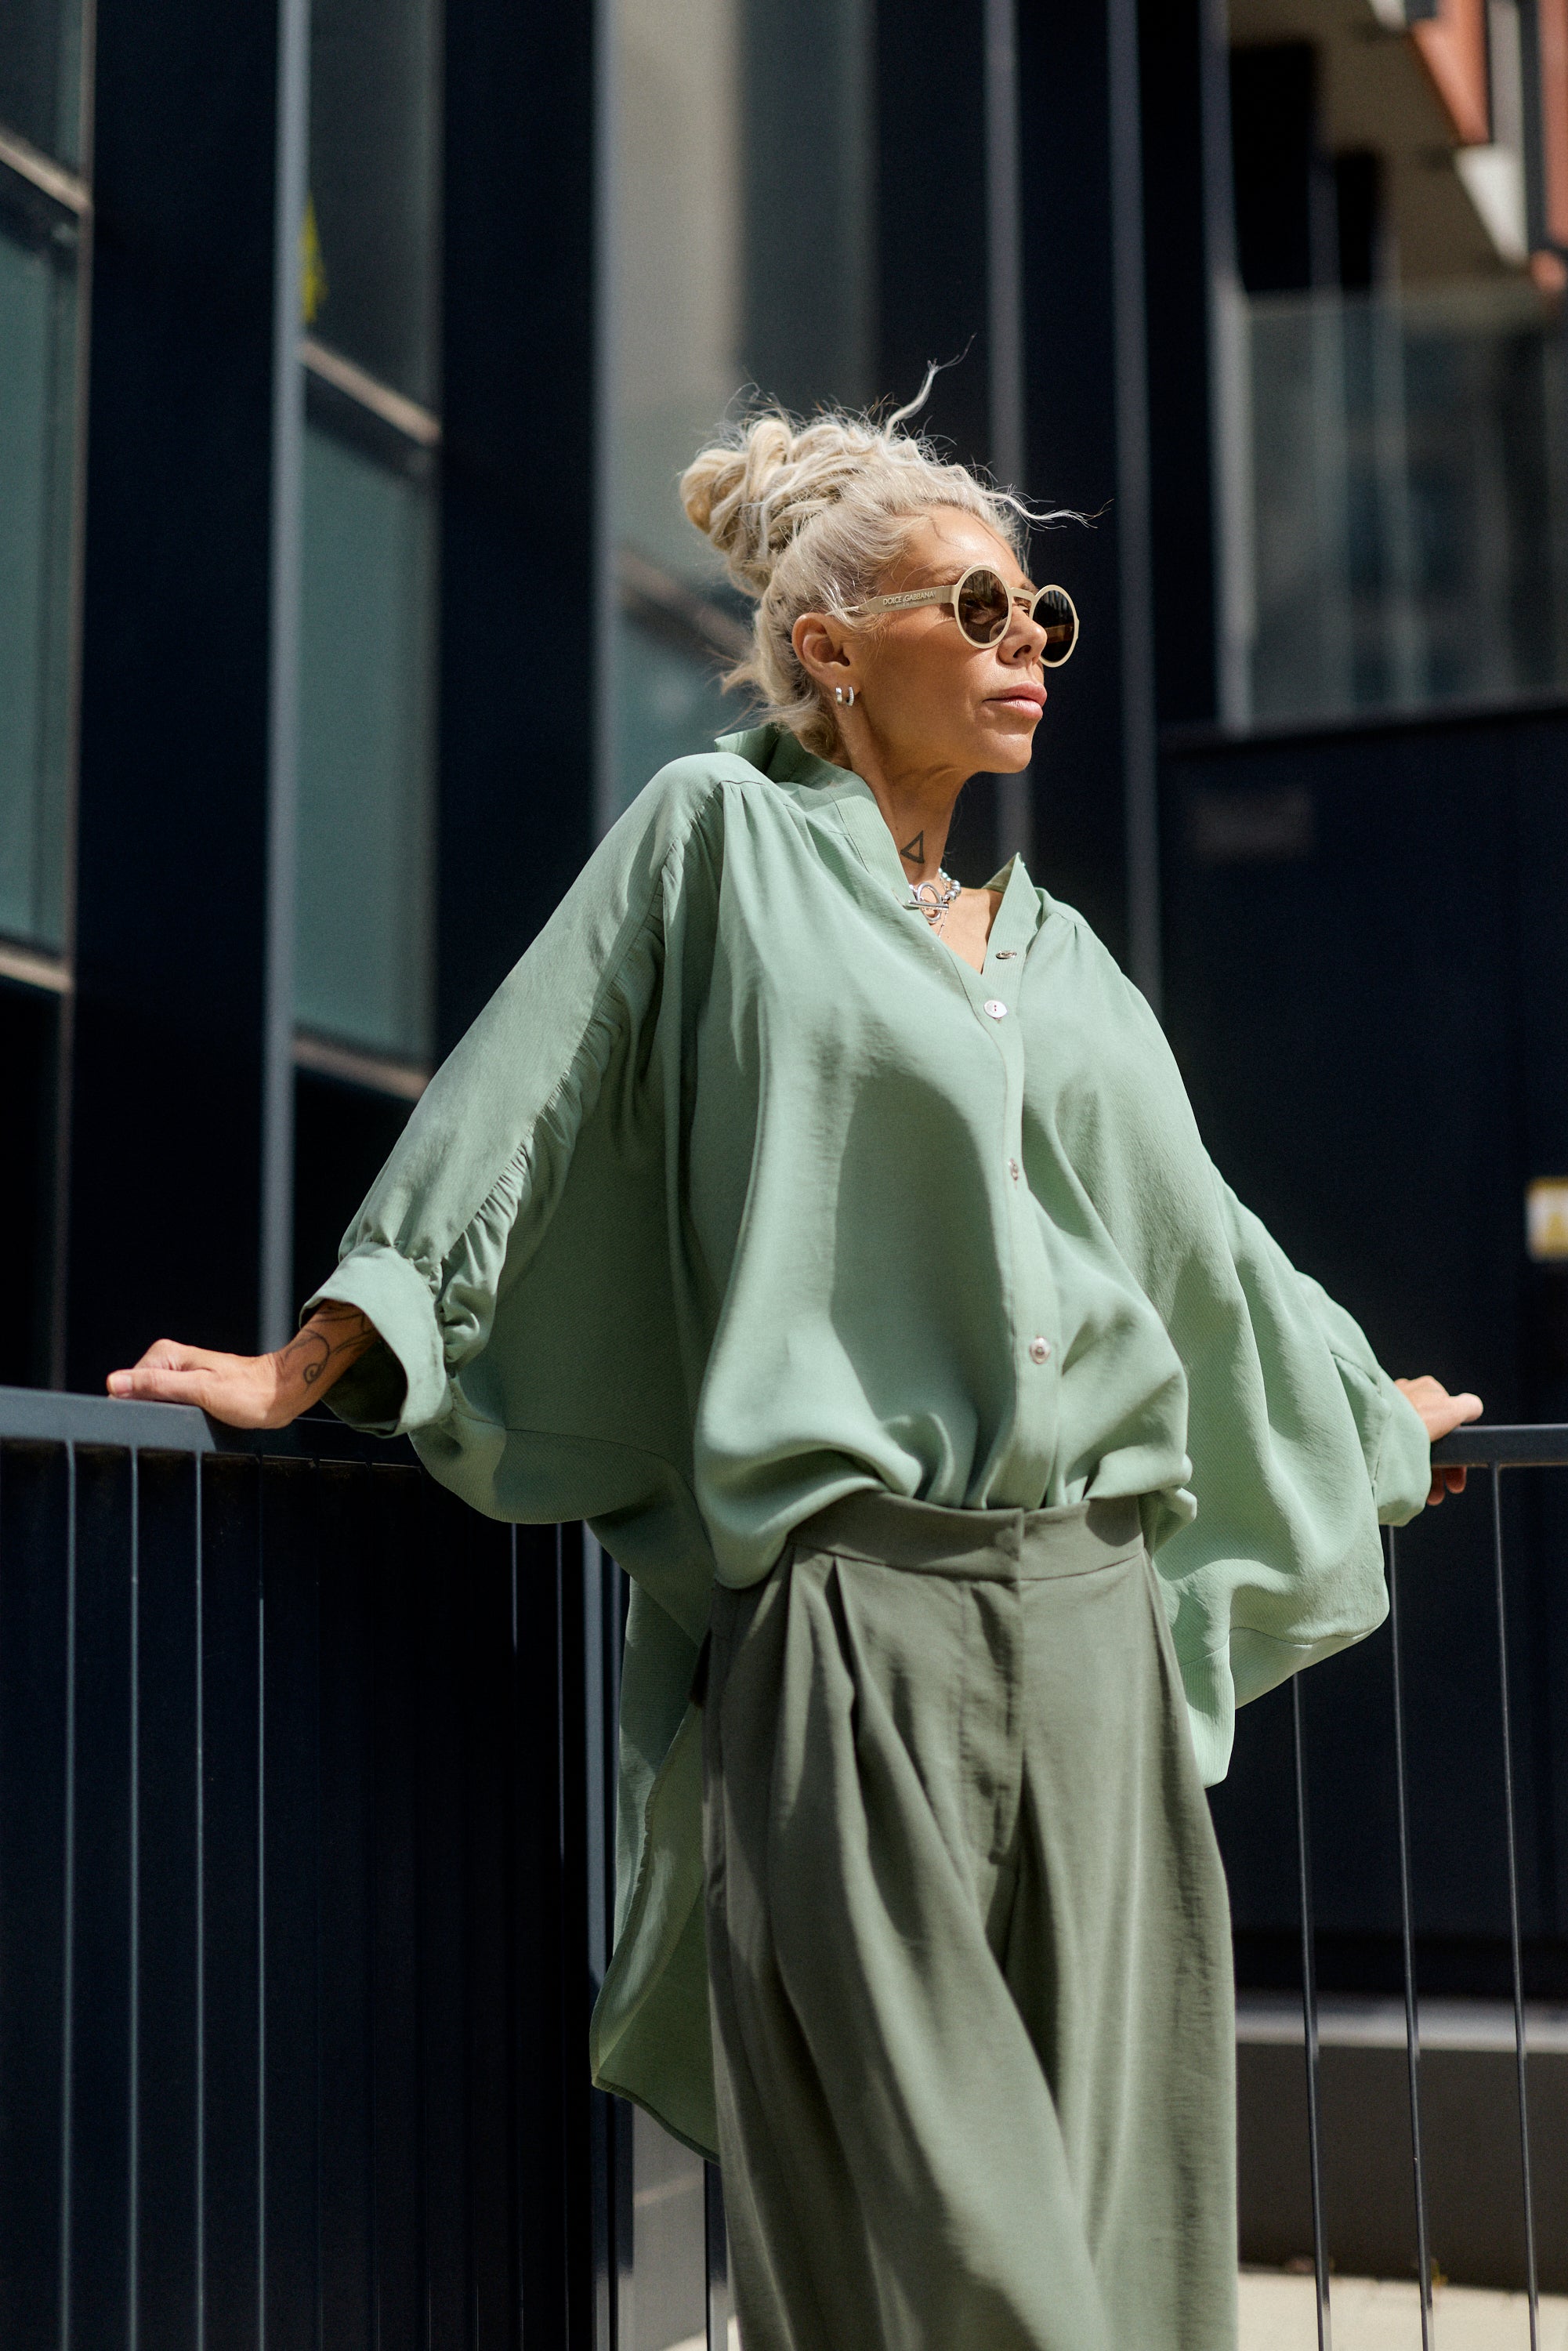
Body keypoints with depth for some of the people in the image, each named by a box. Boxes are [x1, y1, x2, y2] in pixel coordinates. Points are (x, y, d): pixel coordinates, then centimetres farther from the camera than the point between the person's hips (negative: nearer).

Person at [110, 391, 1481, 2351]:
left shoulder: (1061, 953, 19)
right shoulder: (717, 838, 4)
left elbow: (1193, 1233, 30)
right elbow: (509, 1122, 2)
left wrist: (1361, 1420, 38)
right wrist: (303, 1372, -2)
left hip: (1096, 1623, 6)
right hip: (854, 1618, -5)